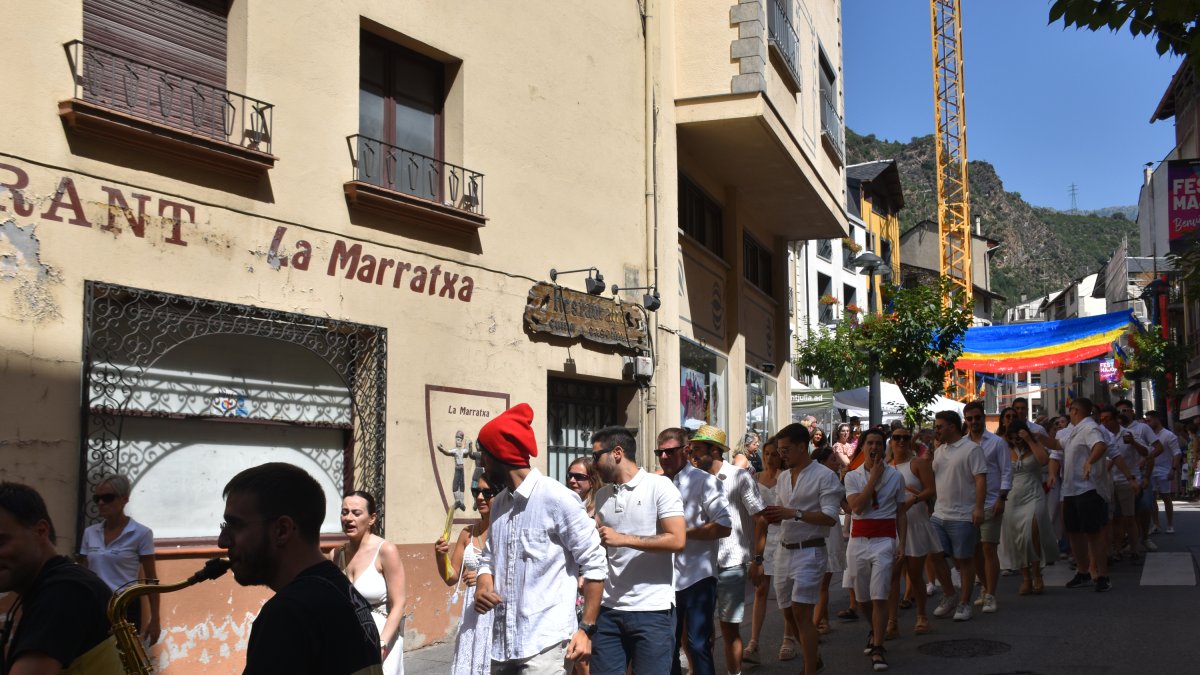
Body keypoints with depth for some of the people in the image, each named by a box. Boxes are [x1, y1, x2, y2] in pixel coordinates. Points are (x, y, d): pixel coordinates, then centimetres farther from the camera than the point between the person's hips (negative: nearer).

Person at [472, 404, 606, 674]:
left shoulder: (556, 498, -12)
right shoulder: (498, 504, 11)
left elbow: (594, 563, -9)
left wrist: (586, 629, -11)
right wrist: (482, 585, -1)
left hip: (546, 644, -7)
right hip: (503, 642, 7)